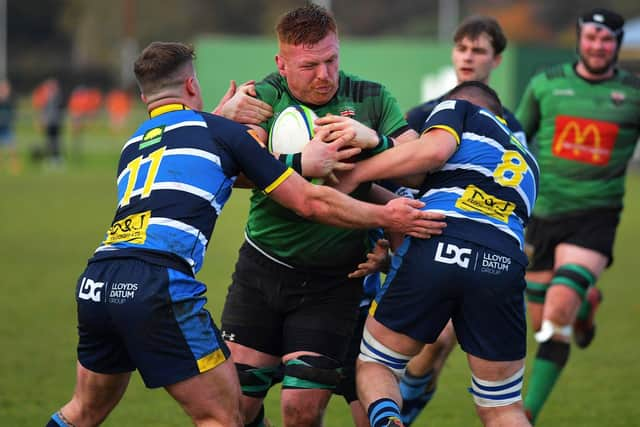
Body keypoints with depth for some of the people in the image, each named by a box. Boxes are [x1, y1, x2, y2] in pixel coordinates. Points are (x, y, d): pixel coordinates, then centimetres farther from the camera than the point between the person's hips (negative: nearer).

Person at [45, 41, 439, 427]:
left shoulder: (132, 146, 26)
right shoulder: (222, 131, 11)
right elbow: (309, 202, 12)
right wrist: (385, 216, 22)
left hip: (95, 283, 7)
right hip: (159, 286, -6)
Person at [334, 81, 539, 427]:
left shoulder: (459, 108, 23)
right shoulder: (526, 160, 37)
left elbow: (434, 149, 1)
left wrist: (354, 174, 7)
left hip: (435, 246, -3)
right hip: (503, 264, 3)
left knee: (373, 363, 15)